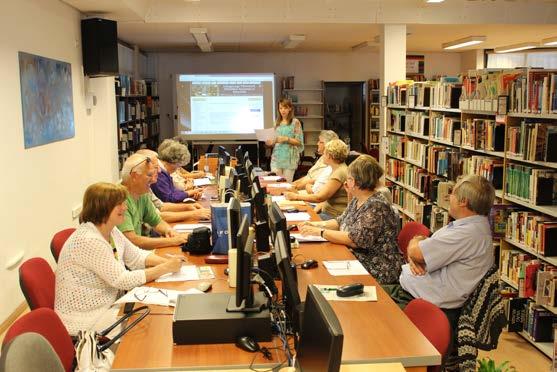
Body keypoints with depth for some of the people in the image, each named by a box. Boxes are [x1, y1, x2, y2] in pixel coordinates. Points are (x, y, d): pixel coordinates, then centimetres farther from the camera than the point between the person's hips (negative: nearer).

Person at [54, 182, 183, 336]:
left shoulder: (111, 231, 2)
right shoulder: (88, 241, -26)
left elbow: (136, 256, 11)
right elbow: (123, 280, -26)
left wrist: (166, 261, -8)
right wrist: (165, 268, -21)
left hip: (107, 305, 8)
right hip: (84, 320, -8)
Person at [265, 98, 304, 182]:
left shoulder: (295, 122, -2)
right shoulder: (277, 123, 11)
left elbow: (299, 142, -5)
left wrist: (287, 139, -16)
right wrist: (271, 142, -2)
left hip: (289, 158, -4)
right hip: (276, 157, 4)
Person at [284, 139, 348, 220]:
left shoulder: (340, 172, -19)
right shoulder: (336, 170, 14)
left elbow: (320, 197, -21)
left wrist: (296, 196, -12)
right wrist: (316, 209, 4)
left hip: (335, 216, -10)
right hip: (327, 211, 10)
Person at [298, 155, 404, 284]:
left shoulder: (376, 206, -21)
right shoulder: (357, 200, 8)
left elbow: (355, 240, -25)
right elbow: (341, 221, 19)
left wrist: (319, 232, -21)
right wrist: (317, 225, 2)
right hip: (358, 260, 8)